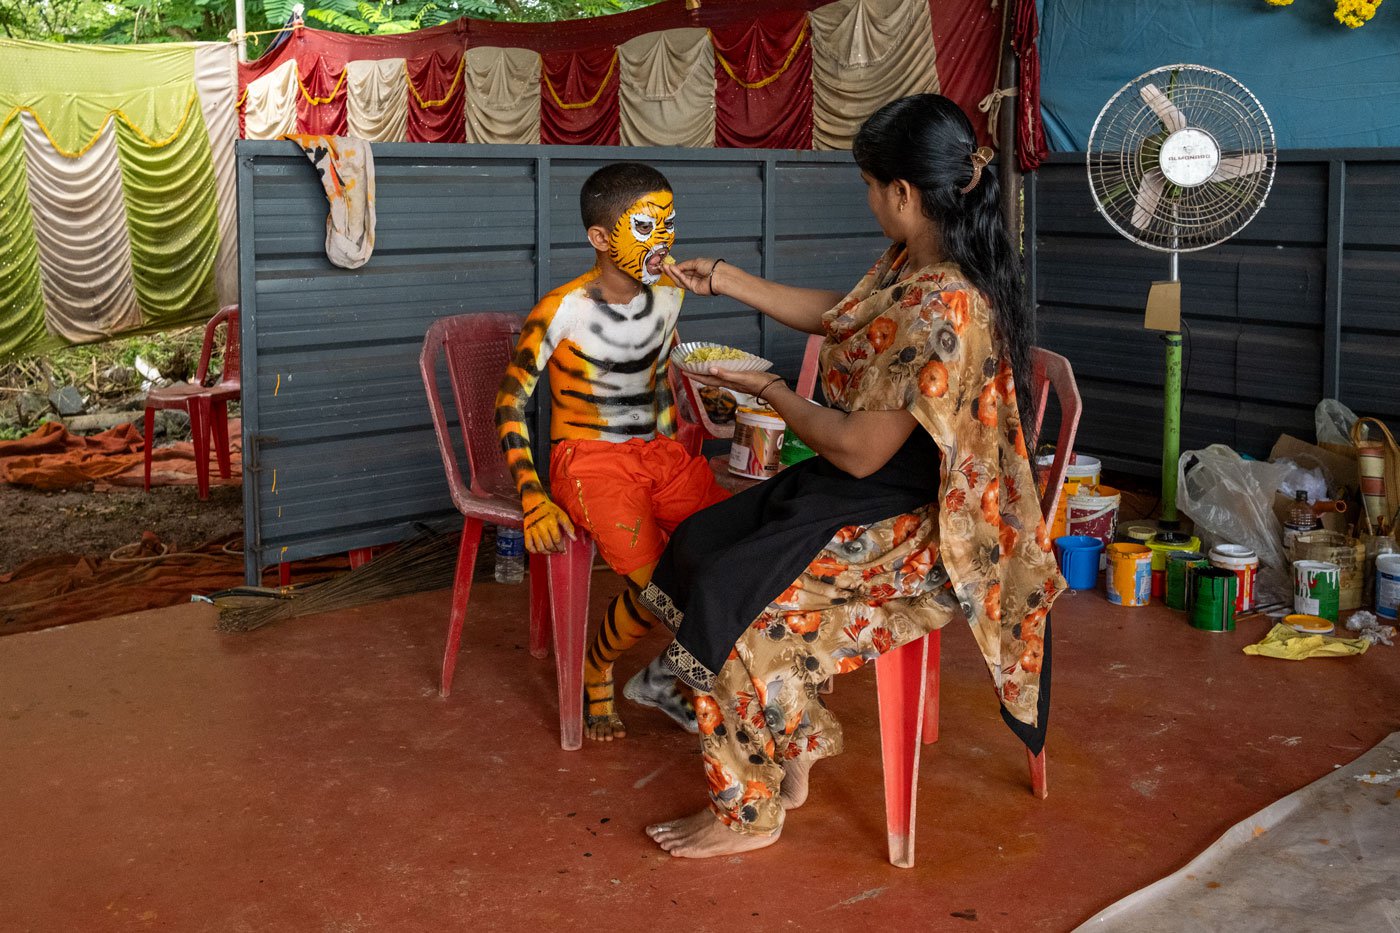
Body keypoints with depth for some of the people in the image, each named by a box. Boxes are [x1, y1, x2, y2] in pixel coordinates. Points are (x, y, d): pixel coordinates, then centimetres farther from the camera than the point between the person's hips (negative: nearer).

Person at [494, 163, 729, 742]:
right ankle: (594, 674, 5)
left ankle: (664, 677, 6)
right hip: (588, 457, -6)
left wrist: (680, 460, 12)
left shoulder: (668, 297, 4)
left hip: (658, 452, 6)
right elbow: (510, 403, -9)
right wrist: (533, 499, -18)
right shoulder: (561, 312, -14)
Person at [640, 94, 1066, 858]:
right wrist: (725, 280, 22)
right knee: (700, 541, 5)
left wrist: (771, 393, -10)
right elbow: (835, 316, 23)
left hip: (919, 531, -10)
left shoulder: (942, 308, -28)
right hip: (873, 498, 10)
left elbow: (859, 452, -25)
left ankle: (751, 812, 2)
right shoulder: (909, 266, 3)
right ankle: (797, 746, 15)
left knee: (735, 596, -18)